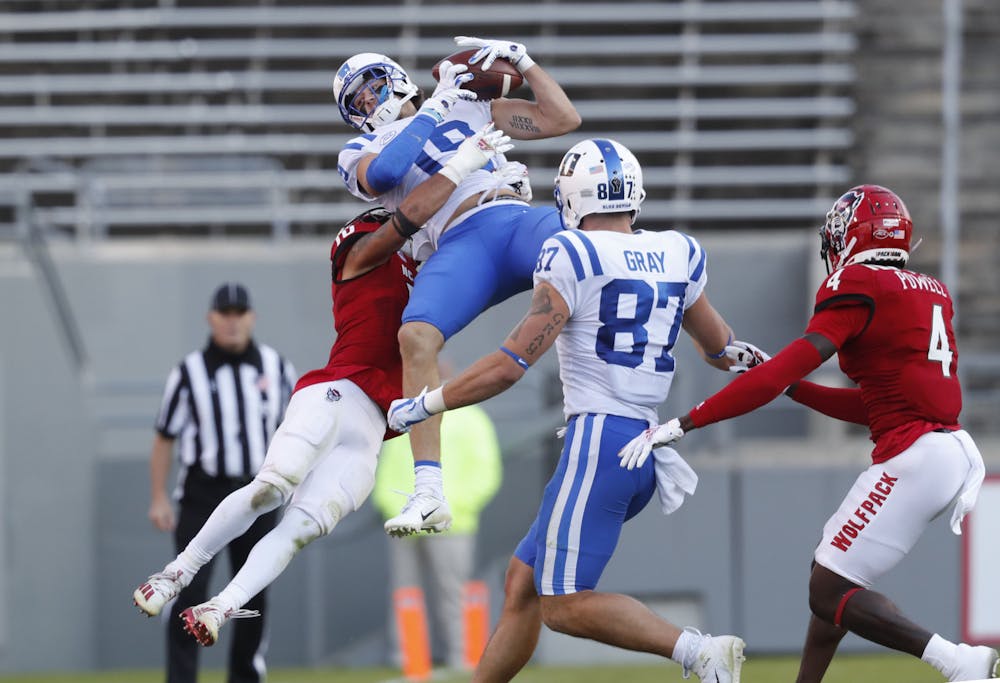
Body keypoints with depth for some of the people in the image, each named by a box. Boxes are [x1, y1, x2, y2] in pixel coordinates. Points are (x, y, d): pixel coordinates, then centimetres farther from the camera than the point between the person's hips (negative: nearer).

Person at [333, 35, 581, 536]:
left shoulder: (471, 106, 30)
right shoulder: (361, 153, 23)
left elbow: (563, 119, 26)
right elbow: (381, 175, -3)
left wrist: (521, 61, 17)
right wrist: (436, 108, 2)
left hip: (519, 220, 1)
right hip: (460, 246, -1)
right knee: (417, 337, -30)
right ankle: (428, 496, -31)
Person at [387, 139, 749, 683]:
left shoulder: (571, 259, -10)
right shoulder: (677, 255, 9)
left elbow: (510, 366, -11)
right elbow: (721, 350, 24)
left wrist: (420, 407, 0)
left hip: (599, 441, -8)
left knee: (565, 606, -7)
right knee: (524, 581, 16)